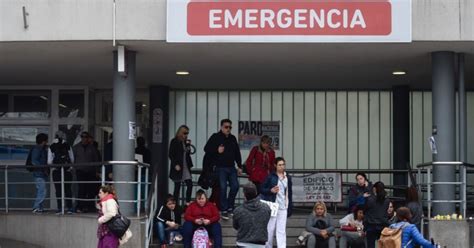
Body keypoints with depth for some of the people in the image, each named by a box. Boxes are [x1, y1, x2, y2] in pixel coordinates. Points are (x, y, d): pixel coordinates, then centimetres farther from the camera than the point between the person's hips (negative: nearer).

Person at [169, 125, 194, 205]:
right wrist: (175, 165, -16)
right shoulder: (174, 141, -4)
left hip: (185, 167, 6)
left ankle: (188, 203, 4)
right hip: (178, 167, -6)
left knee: (190, 184, -3)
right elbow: (171, 155, -8)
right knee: (177, 186, 0)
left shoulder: (185, 142, 13)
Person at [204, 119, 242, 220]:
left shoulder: (233, 138, 14)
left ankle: (230, 207, 18)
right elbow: (207, 149, -4)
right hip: (221, 167, -5)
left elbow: (237, 153, 18)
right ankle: (224, 210, 0)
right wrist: (217, 150, -18)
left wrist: (239, 166, 15)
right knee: (223, 188, -6)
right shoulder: (215, 137, -2)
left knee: (235, 186, 1)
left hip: (231, 167, 5)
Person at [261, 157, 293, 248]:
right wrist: (271, 190, -17)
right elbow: (262, 189, 1)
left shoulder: (288, 178, 9)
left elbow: (289, 193, 13)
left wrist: (290, 207, 11)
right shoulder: (270, 177, -2)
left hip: (283, 208, 2)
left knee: (282, 230, -2)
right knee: (270, 229, 4)